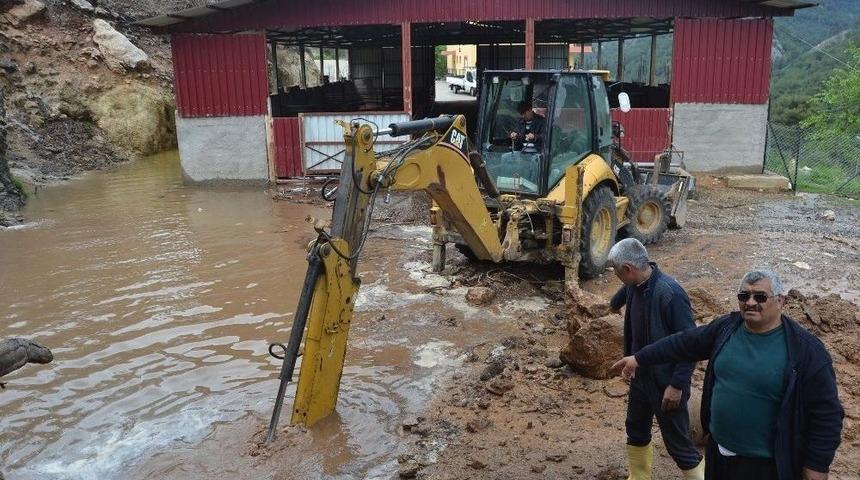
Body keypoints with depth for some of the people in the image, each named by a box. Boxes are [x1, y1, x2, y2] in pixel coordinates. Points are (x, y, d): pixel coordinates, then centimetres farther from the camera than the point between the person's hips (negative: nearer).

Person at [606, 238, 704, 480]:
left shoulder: (670, 294, -28)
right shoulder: (634, 285, -4)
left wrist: (677, 385, -24)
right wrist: (615, 303, 45)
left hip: (666, 381, -8)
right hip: (641, 375, 8)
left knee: (678, 443, 3)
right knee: (636, 432, 22)